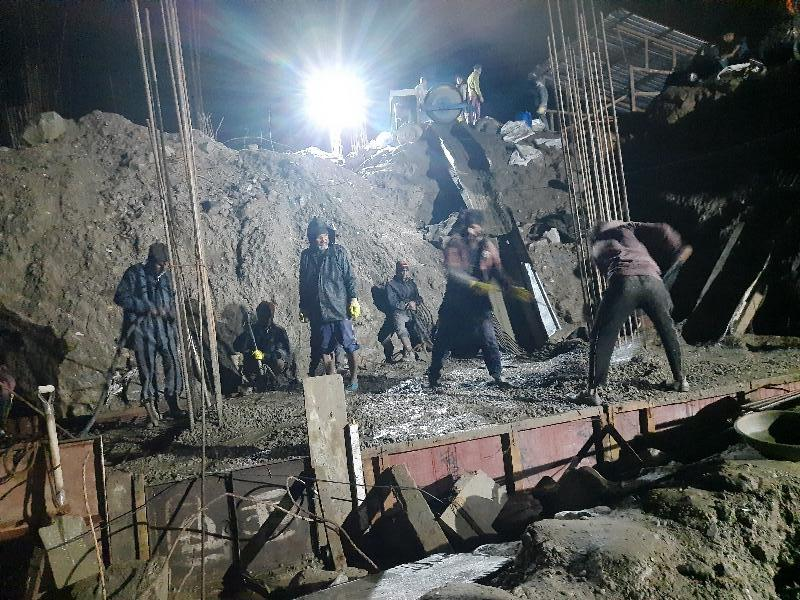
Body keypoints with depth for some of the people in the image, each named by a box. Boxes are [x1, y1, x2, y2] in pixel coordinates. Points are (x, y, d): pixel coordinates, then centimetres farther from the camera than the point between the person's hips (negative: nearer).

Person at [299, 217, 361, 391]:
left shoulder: (338, 252, -1)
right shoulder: (306, 256, 7)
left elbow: (350, 278, -1)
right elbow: (303, 284, 15)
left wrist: (354, 299, -9)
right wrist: (303, 308, 15)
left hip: (340, 310, -3)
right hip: (318, 313, 3)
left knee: (350, 347, 1)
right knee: (324, 350, 9)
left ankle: (354, 380, 15)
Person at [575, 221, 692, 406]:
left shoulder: (596, 248, 34)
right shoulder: (625, 228, 33)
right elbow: (662, 230, 20)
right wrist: (678, 249, 31)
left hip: (622, 281, -2)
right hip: (652, 279, 2)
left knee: (602, 337, 7)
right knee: (667, 329, 25)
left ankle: (593, 390, 4)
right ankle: (680, 379, 32)